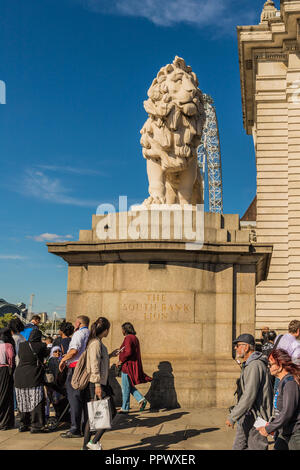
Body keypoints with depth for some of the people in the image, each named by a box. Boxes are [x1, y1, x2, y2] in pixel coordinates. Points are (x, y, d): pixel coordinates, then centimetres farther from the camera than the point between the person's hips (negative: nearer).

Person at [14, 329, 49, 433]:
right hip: (34, 378, -5)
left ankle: (23, 424, 21)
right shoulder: (41, 346, -9)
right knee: (37, 402, 0)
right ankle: (36, 425, -3)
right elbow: (46, 354, 8)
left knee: (23, 402, 14)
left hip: (20, 377, 5)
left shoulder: (22, 345, 3)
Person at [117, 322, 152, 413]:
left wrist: (121, 360, -15)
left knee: (125, 387, 1)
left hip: (128, 365, -10)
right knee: (129, 386, 18)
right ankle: (141, 399, 8)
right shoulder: (134, 338, 14)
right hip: (134, 364, 10)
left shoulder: (128, 338, -16)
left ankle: (125, 408, 10)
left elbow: (128, 352, -27)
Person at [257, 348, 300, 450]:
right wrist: (271, 423, 8)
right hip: (285, 432, 9)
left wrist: (268, 429, -18)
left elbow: (287, 413, -25)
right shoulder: (283, 381, 11)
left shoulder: (290, 382, -19)